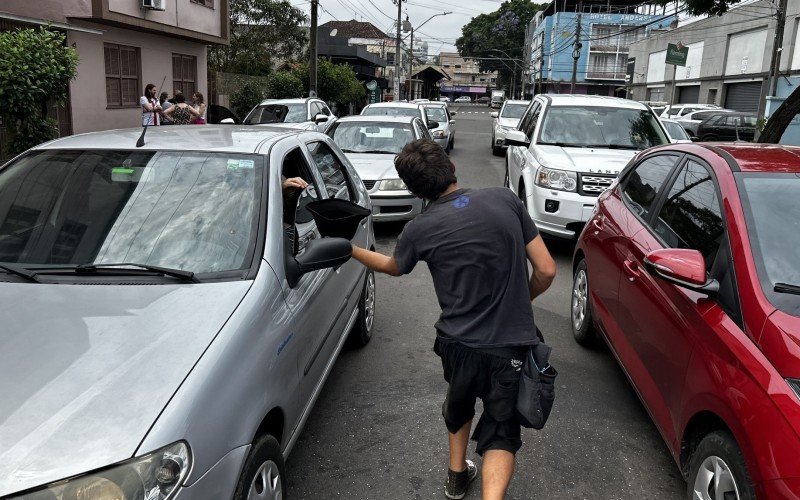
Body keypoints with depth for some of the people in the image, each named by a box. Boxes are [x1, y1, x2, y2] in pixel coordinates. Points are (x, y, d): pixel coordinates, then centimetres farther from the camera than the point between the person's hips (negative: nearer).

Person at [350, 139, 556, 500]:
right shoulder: (505, 199, -8)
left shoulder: (419, 231, -10)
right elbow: (546, 271, -5)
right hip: (510, 345, 0)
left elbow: (392, 267, 14)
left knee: (459, 404, 32)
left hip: (457, 344, 1)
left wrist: (350, 249, 30)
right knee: (500, 432, 16)